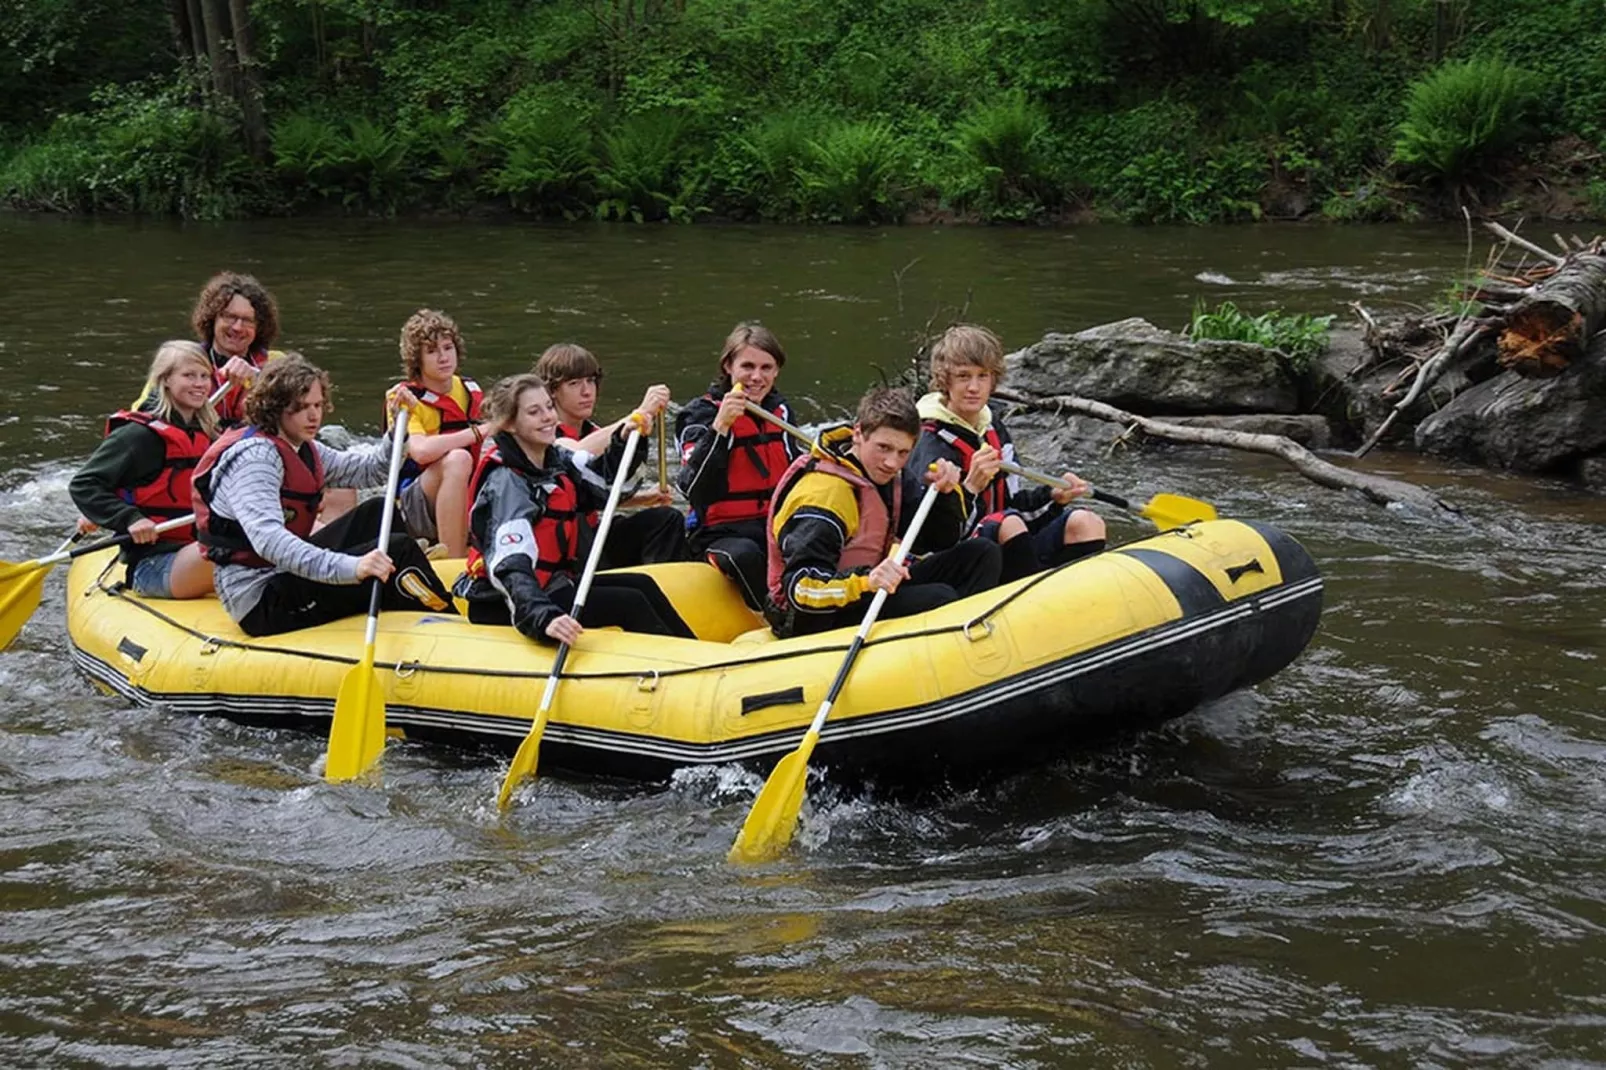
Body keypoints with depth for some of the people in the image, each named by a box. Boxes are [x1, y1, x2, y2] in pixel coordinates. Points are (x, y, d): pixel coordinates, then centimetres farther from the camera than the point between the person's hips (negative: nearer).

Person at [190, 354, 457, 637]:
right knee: (398, 551, -15)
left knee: (377, 513, 13)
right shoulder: (253, 457, -19)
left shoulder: (303, 450, 12)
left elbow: (370, 470, 24)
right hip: (263, 605, -11)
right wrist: (351, 567, -46)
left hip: (284, 575, 11)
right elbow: (268, 540, -35)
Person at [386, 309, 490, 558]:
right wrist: (477, 432, -25)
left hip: (468, 499, 5)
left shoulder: (471, 391, 11)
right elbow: (420, 450, -27)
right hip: (412, 508, -5)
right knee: (457, 459, -35)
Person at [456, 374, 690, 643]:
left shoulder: (556, 459, 3)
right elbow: (511, 566, -35)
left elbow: (605, 478, 21)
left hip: (550, 584, 10)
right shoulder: (506, 482, -23)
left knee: (642, 585, 8)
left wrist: (625, 440, 1)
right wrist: (543, 618, -50)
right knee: (630, 603, -14)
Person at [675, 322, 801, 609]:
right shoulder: (702, 413, -3)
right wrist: (720, 426, -26)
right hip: (719, 534, -5)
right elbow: (691, 486, -20)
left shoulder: (780, 411, 14)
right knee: (746, 554, -39)